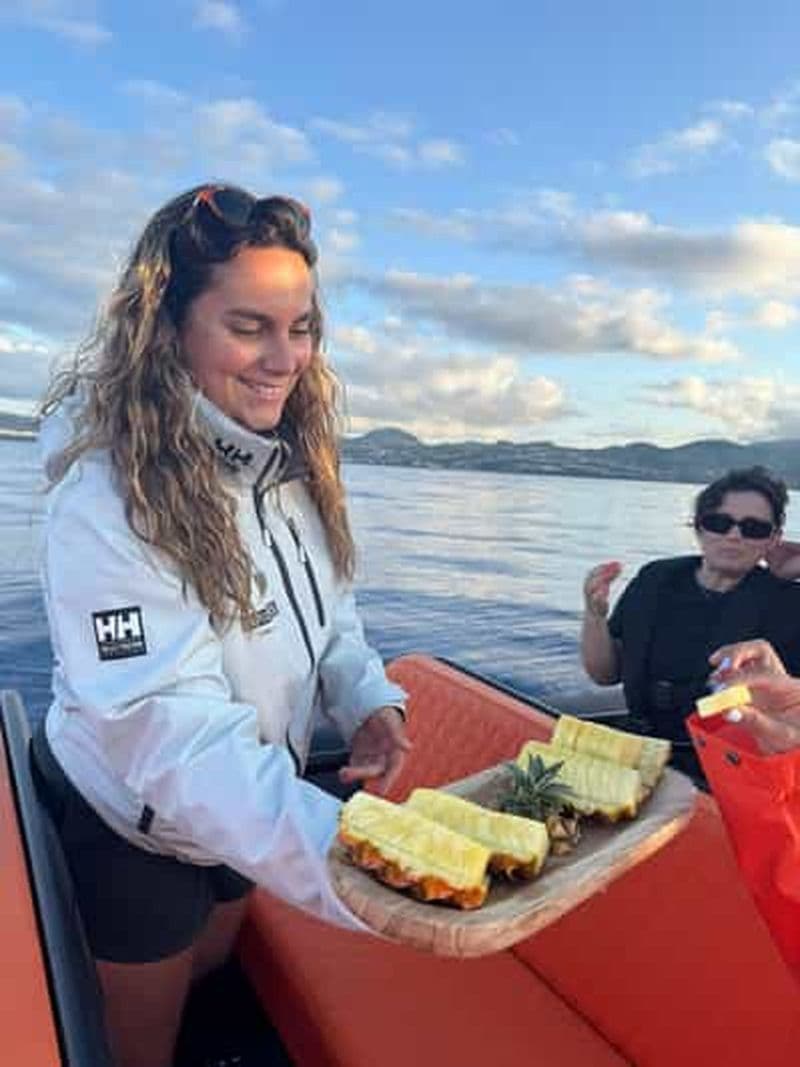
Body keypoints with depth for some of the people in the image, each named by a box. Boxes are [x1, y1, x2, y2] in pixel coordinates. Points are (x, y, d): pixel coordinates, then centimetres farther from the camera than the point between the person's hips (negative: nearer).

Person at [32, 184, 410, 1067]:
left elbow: (325, 614, 2)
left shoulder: (290, 461, -8)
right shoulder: (108, 498, -32)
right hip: (132, 820, -6)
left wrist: (367, 702, -19)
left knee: (214, 966, 32)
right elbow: (176, 738, -39)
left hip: (251, 798, 6)